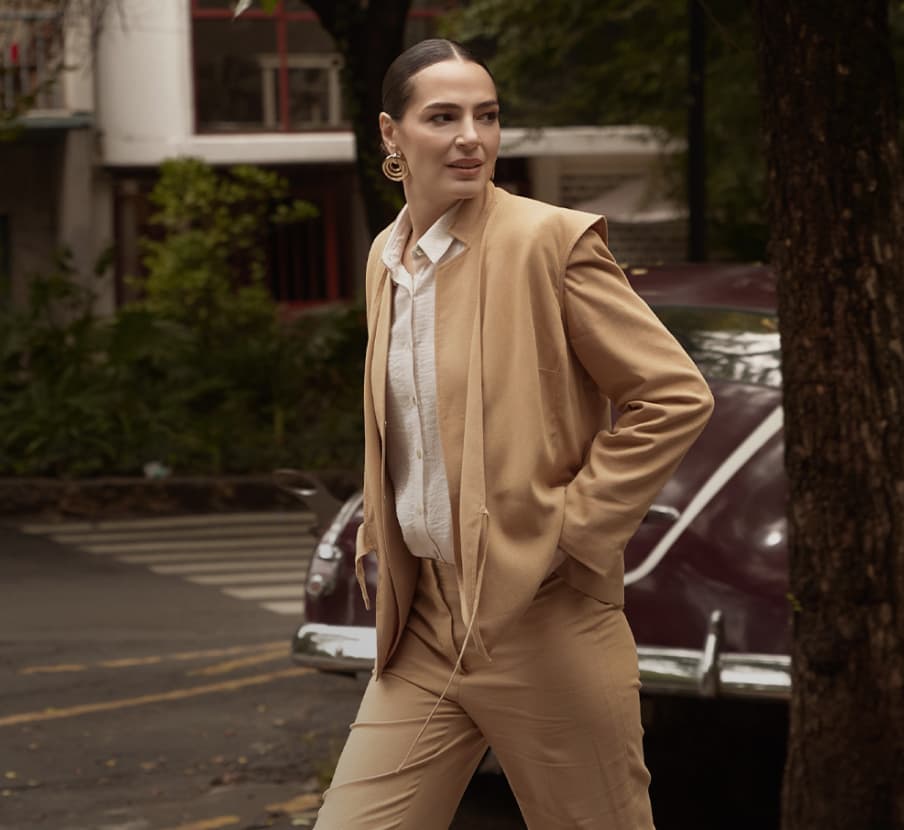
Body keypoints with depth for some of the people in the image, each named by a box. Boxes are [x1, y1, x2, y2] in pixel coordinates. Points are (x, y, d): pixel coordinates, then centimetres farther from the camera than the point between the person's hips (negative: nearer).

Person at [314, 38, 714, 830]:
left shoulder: (551, 240, -11)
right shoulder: (387, 255, 10)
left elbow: (676, 396, -13)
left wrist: (570, 526, -13)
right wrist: (380, 536, 13)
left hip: (540, 621, -6)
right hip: (424, 624, 6)